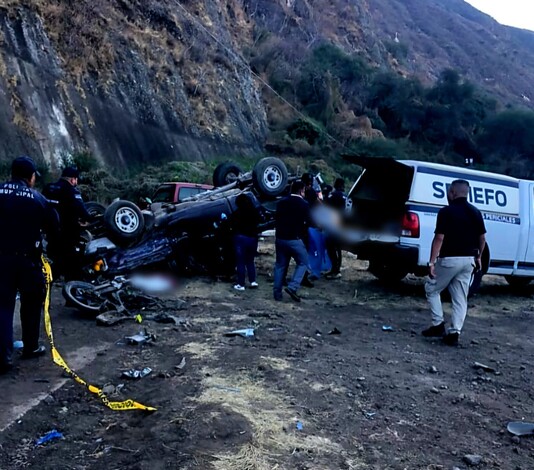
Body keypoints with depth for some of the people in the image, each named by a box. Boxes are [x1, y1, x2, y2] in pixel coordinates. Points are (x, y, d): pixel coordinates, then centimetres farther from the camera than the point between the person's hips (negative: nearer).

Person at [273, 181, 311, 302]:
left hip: (280, 238, 5)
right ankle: (292, 287, -8)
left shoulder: (282, 202, 7)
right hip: (295, 239, -5)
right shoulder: (303, 204, -8)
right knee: (302, 263, 8)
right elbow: (309, 222, -7)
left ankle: (277, 293, 13)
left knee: (280, 265, 12)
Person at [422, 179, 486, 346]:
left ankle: (438, 325, 9)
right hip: (468, 260, 6)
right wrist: (478, 257, 25)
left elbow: (439, 238, -16)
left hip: (449, 259, -5)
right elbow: (482, 238, 12)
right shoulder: (476, 212, 7)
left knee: (432, 289, 13)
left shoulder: (446, 211, -11)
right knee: (460, 298, 10)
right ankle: (454, 333, 7)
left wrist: (431, 262, -15)